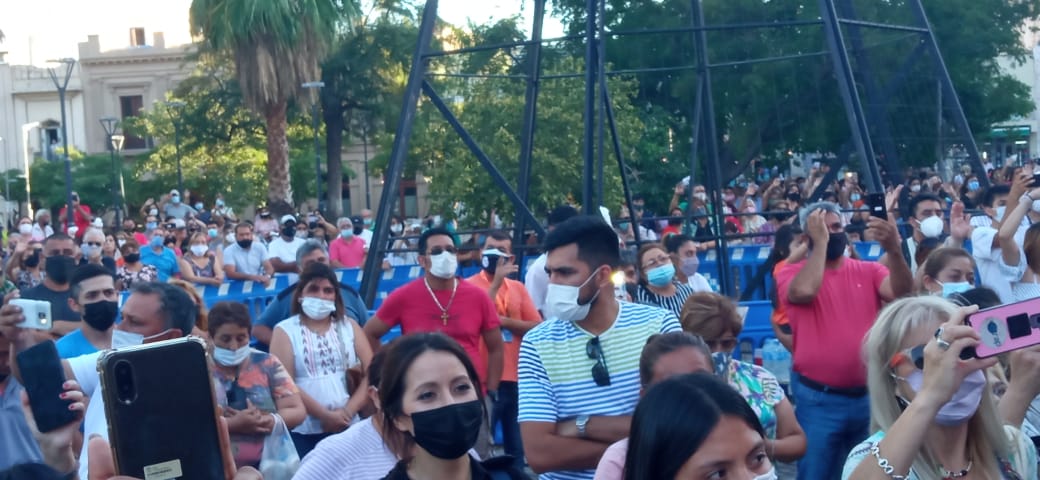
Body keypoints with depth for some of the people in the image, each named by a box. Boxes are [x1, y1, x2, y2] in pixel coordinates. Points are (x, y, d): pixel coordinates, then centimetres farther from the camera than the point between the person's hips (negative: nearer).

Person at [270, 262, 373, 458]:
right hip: (303, 432, -3)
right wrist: (325, 415, -13)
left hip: (348, 427, 3)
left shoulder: (349, 326, 11)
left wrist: (348, 410, -10)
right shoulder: (285, 331, 2)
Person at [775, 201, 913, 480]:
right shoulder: (791, 274, -3)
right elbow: (804, 291, -25)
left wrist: (894, 250, -29)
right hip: (818, 399, -3)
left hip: (870, 395, 4)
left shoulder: (869, 271, 6)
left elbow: (901, 291, -12)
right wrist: (821, 241, -15)